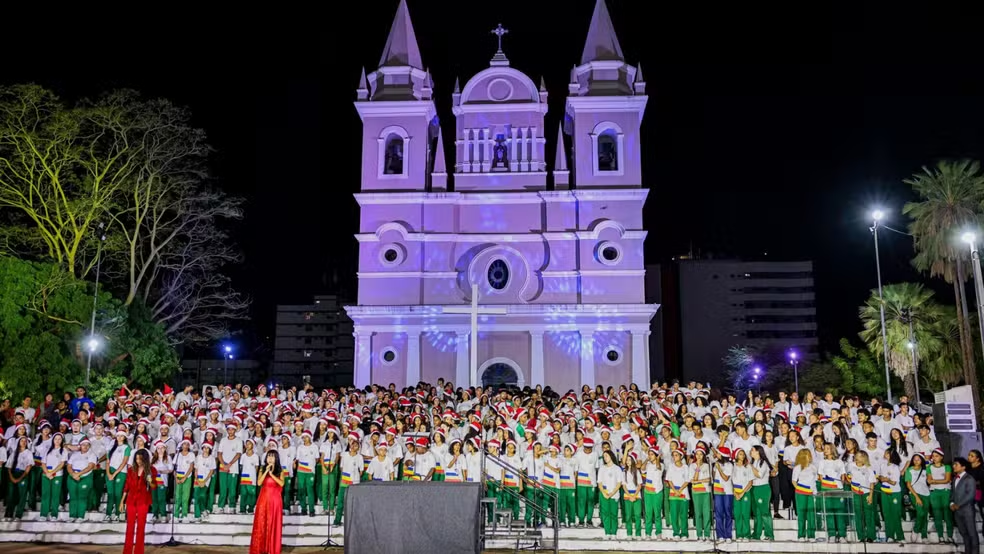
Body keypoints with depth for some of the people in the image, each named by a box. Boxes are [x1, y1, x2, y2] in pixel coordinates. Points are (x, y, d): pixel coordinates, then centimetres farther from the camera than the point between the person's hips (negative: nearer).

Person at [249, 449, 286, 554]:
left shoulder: (280, 470, 4)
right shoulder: (262, 469, 8)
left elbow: (281, 483, -11)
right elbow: (259, 483, -5)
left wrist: (271, 474, -14)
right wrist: (266, 471, -12)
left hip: (275, 500, -1)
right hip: (264, 499, 1)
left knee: (273, 524, 1)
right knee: (261, 524, 0)